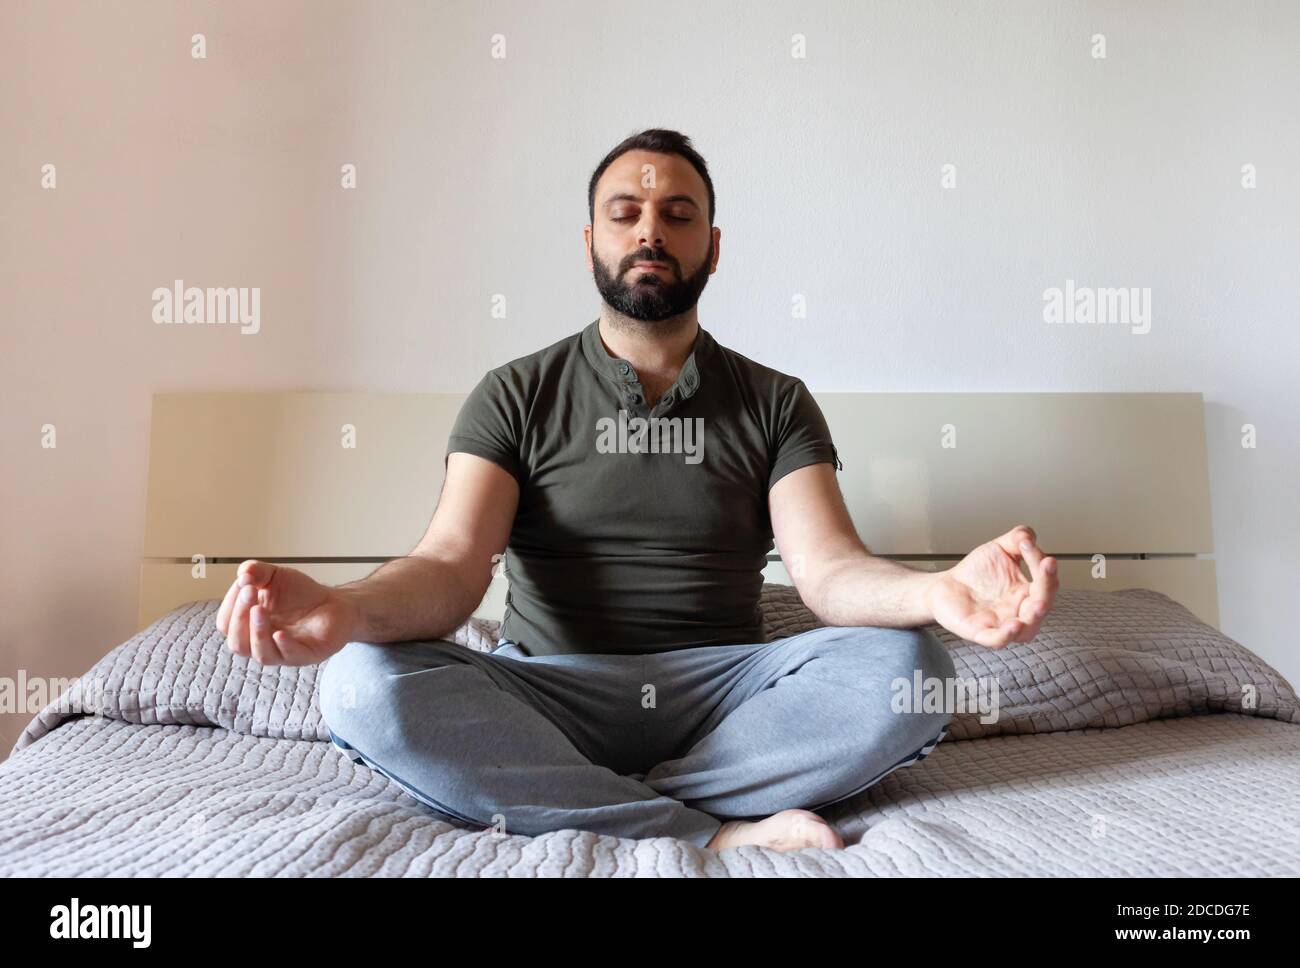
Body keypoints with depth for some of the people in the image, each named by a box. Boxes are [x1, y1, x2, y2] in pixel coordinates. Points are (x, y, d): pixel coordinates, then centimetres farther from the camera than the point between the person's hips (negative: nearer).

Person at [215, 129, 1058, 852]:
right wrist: (345, 608, -33)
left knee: (908, 667, -26)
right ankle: (719, 835, -24)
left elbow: (828, 568, -7)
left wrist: (935, 590, -32)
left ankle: (545, 798, -20)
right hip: (549, 695, 0)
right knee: (365, 684, -27)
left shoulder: (776, 403, 7)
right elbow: (453, 563, -9)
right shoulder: (514, 397, 5)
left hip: (723, 689, 1)